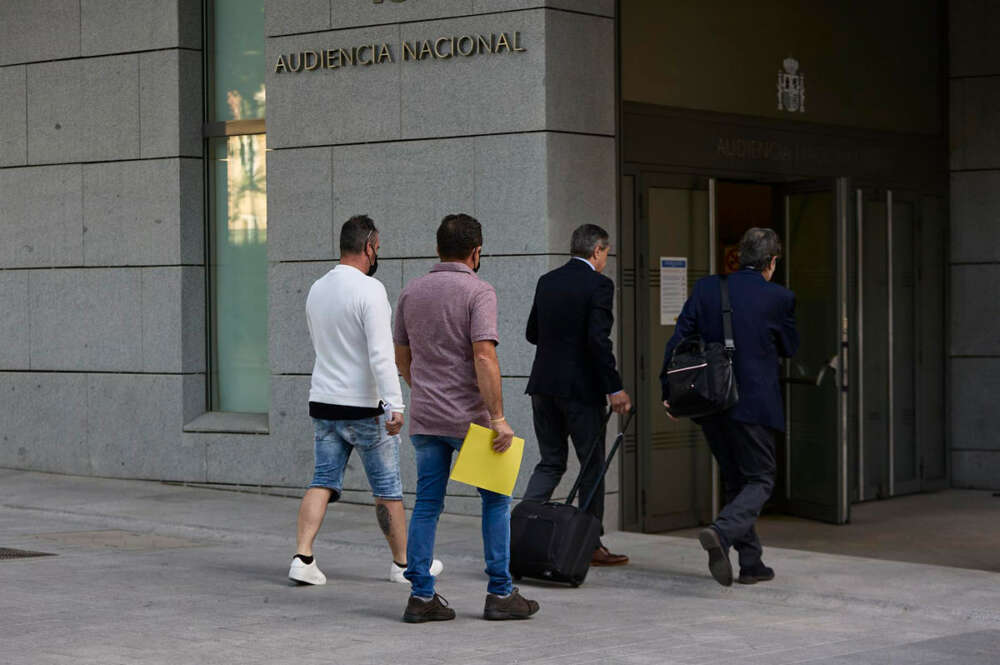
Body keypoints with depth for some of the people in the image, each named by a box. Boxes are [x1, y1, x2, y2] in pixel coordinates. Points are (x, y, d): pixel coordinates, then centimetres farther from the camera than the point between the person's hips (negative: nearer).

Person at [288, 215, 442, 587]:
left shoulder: (317, 289, 8)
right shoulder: (369, 290, -16)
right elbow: (381, 354, -24)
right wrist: (395, 405, -27)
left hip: (323, 402, 7)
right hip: (364, 407, -6)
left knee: (323, 482, 7)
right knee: (388, 489, 6)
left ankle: (303, 557, -5)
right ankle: (404, 563, 17)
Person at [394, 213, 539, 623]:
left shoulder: (412, 293, 9)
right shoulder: (479, 292, -10)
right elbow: (484, 357, -20)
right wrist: (498, 418, -20)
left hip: (424, 418, 5)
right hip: (469, 417, -5)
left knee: (427, 504, 8)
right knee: (496, 500, 8)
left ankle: (421, 596, 5)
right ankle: (500, 594, 8)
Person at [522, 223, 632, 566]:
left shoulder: (547, 281, 9)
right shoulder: (598, 284, -11)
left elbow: (532, 333, 15)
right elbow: (598, 340, -19)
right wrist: (614, 388, -15)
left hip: (544, 384, 6)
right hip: (581, 387, -6)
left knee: (550, 461, 14)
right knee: (592, 464, 5)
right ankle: (591, 544, 10)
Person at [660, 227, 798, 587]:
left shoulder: (706, 288, 2)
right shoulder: (779, 298, -5)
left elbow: (679, 340, -1)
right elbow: (790, 347, 9)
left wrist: (669, 389, 4)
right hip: (753, 403, -4)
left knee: (735, 481, 16)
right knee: (759, 480, 5)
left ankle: (751, 563, 17)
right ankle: (721, 532, -23)